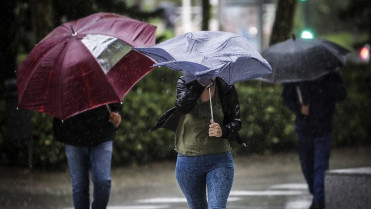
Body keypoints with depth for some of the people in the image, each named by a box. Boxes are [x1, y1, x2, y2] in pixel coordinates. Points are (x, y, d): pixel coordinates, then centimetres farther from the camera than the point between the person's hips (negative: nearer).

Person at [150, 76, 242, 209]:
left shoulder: (226, 88, -1)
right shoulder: (184, 83, 1)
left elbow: (236, 121, -1)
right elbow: (183, 107, -19)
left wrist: (223, 131, -22)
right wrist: (200, 83, -25)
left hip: (219, 159, -2)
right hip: (188, 162, 2)